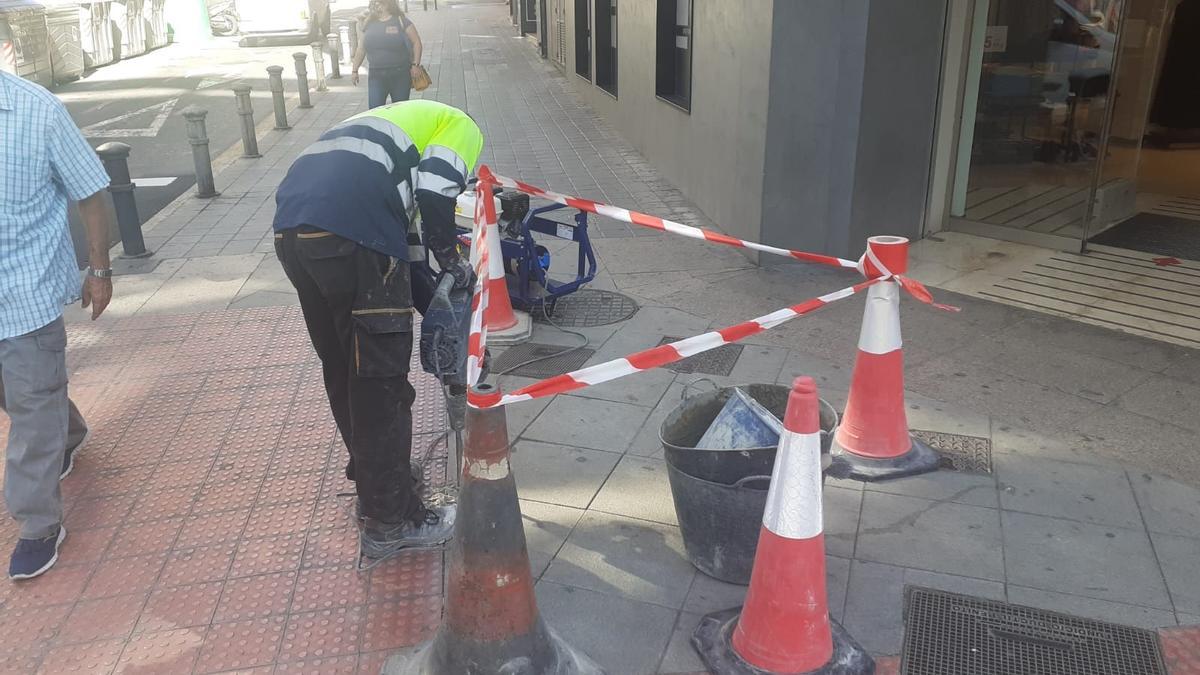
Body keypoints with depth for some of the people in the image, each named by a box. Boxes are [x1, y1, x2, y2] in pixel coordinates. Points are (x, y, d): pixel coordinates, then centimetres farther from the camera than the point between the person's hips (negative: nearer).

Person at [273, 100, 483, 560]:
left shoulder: (401, 123, 39)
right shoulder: (461, 127, 15)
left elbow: (399, 234, 34)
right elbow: (434, 195, -6)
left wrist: (436, 307, 33)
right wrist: (452, 259, 9)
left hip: (291, 227, 9)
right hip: (349, 236, -9)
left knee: (343, 370, 22)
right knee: (380, 383, 3)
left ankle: (371, 478, 40)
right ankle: (390, 520, 14)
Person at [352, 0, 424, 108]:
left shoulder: (401, 21, -1)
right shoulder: (367, 23, 8)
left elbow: (416, 42, 0)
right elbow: (361, 49, 14)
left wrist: (415, 65, -9)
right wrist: (354, 70, 13)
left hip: (400, 74, -2)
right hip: (376, 76, 2)